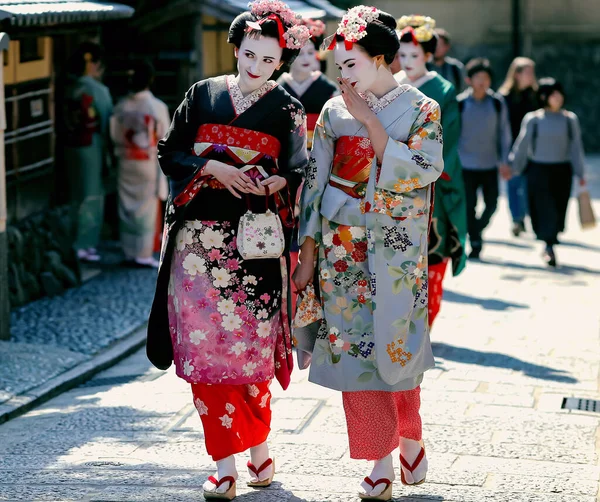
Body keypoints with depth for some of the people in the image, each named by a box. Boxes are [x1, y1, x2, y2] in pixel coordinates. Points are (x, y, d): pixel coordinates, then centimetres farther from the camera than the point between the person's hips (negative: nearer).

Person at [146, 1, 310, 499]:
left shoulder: (287, 110, 5)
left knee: (249, 347, -2)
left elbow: (299, 170, -1)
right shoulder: (202, 95, 9)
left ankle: (257, 448, 18)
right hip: (199, 236, 1)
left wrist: (277, 182, -23)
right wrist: (213, 167, -10)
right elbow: (169, 153, 7)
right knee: (205, 345, -4)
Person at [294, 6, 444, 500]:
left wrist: (369, 120, -15)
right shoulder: (334, 112, 5)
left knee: (395, 342, 1)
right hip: (343, 249, 2)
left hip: (397, 247, -2)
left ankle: (410, 434, 26)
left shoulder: (422, 110, -1)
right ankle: (382, 460, 8)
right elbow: (315, 182, 5)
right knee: (354, 344, -1)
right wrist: (308, 253, 1)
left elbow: (420, 171, -15)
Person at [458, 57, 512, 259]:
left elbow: (504, 133, 6)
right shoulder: (460, 104, -5)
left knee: (492, 203, 2)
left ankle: (477, 230, 28)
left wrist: (504, 161, 3)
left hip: (490, 164, 2)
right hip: (466, 165, -2)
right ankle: (475, 242, 9)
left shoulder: (497, 103, -1)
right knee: (469, 205, -1)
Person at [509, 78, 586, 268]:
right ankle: (549, 246, -11)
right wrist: (513, 169, 7)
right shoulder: (532, 119, -2)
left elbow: (576, 147, 5)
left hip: (562, 171, 2)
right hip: (538, 170, -2)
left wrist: (580, 173, 1)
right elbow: (522, 146, 4)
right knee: (545, 209, -11)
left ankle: (548, 246, 23)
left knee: (559, 211, 5)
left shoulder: (570, 119, 4)